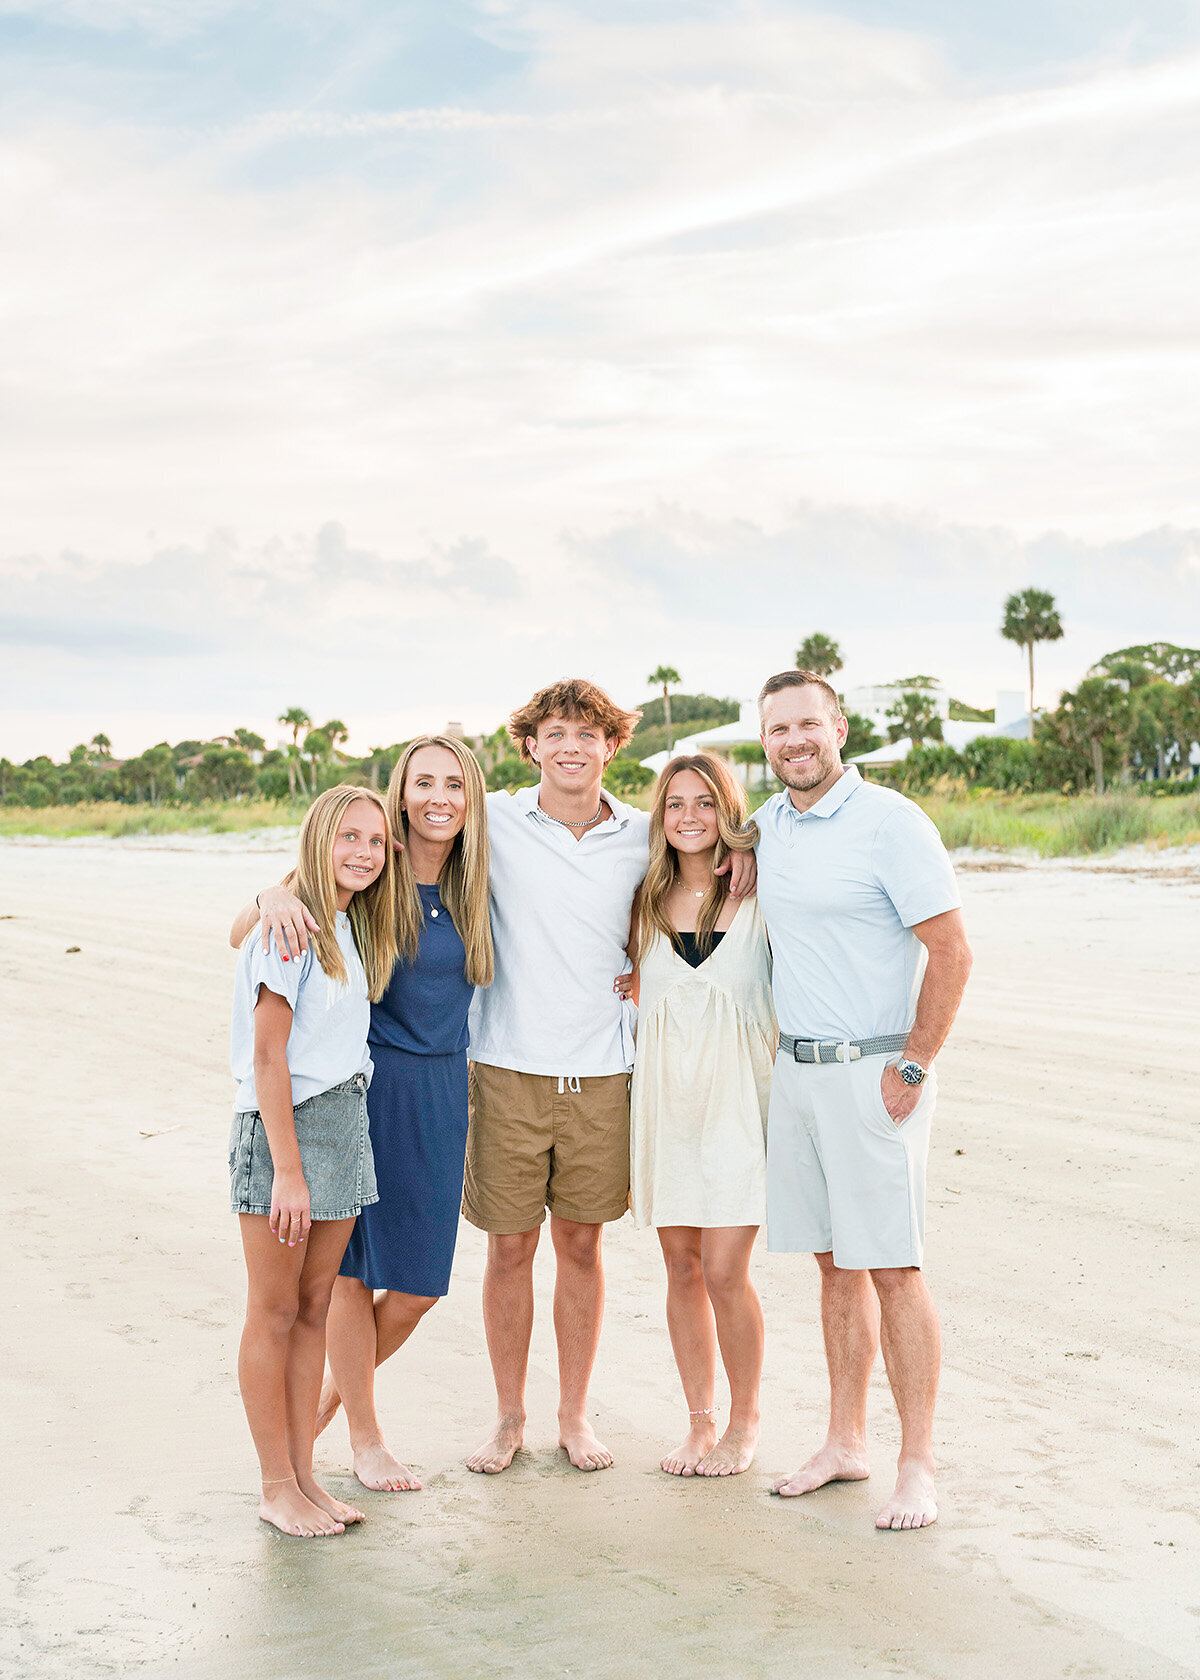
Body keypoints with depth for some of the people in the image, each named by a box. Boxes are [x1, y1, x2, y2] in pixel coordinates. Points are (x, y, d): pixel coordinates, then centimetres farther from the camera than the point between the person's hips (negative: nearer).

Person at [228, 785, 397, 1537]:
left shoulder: (351, 929, 11)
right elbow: (267, 1057, -16)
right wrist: (288, 1168, -18)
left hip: (346, 1122, 8)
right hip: (285, 1126, -8)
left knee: (315, 1307, 12)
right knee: (275, 1314, 3)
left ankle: (305, 1474, 21)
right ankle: (278, 1487, 13)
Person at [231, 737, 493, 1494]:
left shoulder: (477, 889, 2)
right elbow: (241, 934, -7)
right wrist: (272, 897, -29)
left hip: (442, 1092, 4)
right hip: (362, 1084, -4)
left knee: (421, 1282, 8)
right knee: (354, 1268, 7)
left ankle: (329, 1392, 35)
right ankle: (365, 1436, 27)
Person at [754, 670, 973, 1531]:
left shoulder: (891, 821, -12)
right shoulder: (767, 825, 9)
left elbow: (951, 952, -13)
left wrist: (911, 1070, -13)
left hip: (873, 1073, -6)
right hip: (796, 1069, 6)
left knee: (893, 1268, -3)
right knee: (836, 1265, 13)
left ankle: (918, 1467, 7)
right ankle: (846, 1443, 23)